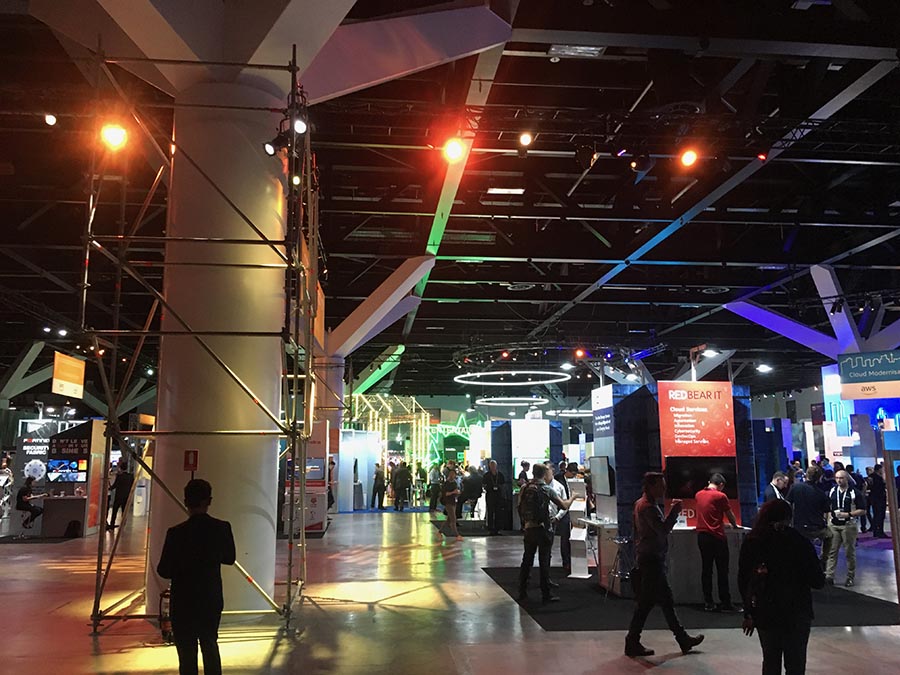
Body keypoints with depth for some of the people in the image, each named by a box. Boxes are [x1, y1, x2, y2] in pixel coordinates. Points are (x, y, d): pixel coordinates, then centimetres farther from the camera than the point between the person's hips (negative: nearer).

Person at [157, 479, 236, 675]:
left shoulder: (176, 533, -19)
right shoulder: (222, 528, -9)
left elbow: (164, 571, -12)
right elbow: (229, 558, 5)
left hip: (184, 603, -3)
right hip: (212, 600, 3)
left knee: (187, 652, 8)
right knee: (210, 646, 22)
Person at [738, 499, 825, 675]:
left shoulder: (751, 543, -4)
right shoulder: (800, 542, -12)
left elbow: (743, 581, 1)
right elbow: (818, 581, -9)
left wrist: (748, 613, 11)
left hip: (765, 613, 3)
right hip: (796, 613, -2)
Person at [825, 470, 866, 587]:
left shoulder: (854, 492, -6)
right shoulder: (832, 491, 7)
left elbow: (862, 510, -6)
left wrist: (848, 514, -17)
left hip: (848, 525, -4)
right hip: (833, 525, 4)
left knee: (850, 552, 6)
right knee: (832, 551, 0)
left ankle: (850, 577, 17)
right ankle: (829, 576, -1)